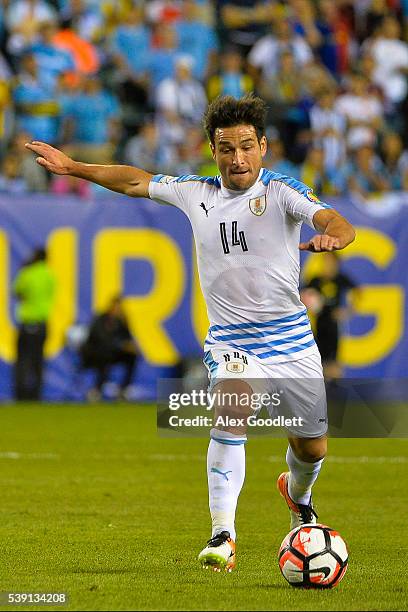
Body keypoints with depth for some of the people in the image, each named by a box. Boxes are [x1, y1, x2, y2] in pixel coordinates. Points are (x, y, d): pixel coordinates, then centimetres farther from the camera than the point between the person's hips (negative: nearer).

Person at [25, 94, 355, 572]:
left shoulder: (282, 191, -7)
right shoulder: (197, 193, 4)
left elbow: (335, 223, -23)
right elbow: (136, 181, 18)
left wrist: (332, 237, -47)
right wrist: (72, 167, 19)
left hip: (291, 339, 0)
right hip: (230, 341, 0)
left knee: (312, 446, 9)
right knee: (232, 411, -29)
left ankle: (298, 495, 47)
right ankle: (222, 536, -30)